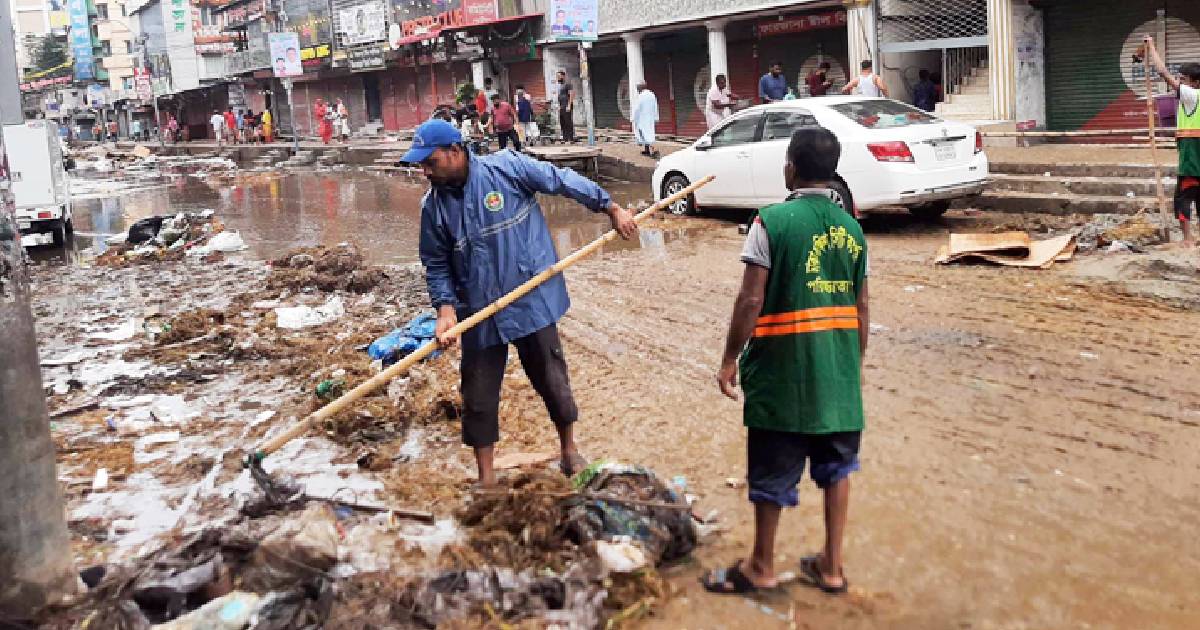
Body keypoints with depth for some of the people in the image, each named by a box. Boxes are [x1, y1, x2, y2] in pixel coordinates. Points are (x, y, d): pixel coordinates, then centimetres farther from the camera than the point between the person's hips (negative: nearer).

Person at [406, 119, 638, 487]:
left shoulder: (507, 167, -13)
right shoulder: (434, 205, -3)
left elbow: (563, 180, -3)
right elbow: (437, 265, 3)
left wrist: (612, 209, 3)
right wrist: (445, 308, -13)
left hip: (532, 300, -2)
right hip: (479, 312, 3)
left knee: (552, 379, 11)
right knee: (478, 395, 6)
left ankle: (569, 451, 37)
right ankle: (486, 477, 23)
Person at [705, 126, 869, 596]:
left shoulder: (772, 221, -11)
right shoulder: (851, 227, 4)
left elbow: (751, 300, -14)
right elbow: (861, 307, 8)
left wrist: (730, 359, -4)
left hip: (783, 367, -5)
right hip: (838, 367, 5)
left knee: (773, 469, 9)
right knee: (836, 464, 16)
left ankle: (761, 567, 24)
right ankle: (831, 566, 26)